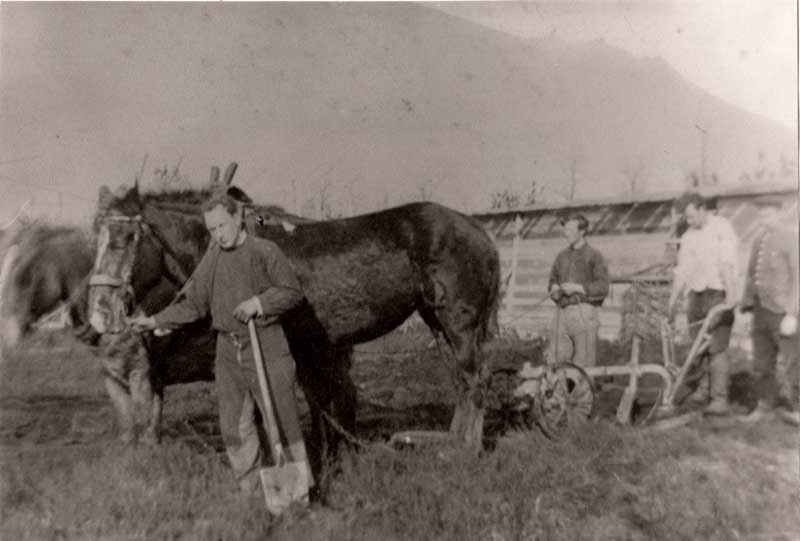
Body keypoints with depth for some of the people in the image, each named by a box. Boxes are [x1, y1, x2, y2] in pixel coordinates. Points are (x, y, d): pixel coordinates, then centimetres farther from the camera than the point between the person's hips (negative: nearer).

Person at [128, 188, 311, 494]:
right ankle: (250, 491, 22)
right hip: (228, 349, 5)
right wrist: (155, 321, 6)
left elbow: (293, 292, -4)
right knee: (233, 425, 9)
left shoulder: (264, 251, -6)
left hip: (265, 345, -5)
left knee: (282, 418, 0)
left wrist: (258, 302, -15)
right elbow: (192, 303, 13)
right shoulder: (213, 258, 8)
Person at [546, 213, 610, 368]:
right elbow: (552, 280, 21)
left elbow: (603, 287, -5)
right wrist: (555, 289, -1)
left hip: (583, 311, -5)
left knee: (584, 363, -2)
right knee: (556, 360, 1)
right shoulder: (562, 255, 17)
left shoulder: (594, 256, 1)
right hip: (562, 311, 5)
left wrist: (578, 288, -14)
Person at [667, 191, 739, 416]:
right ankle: (704, 389, 21)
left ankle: (720, 399, -8)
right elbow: (682, 270, 13)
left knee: (717, 348, -10)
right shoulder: (688, 237, 14)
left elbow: (728, 264, -15)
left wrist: (730, 294, -23)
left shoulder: (721, 227, -5)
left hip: (718, 295, -6)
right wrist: (672, 302, 9)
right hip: (696, 296, 6)